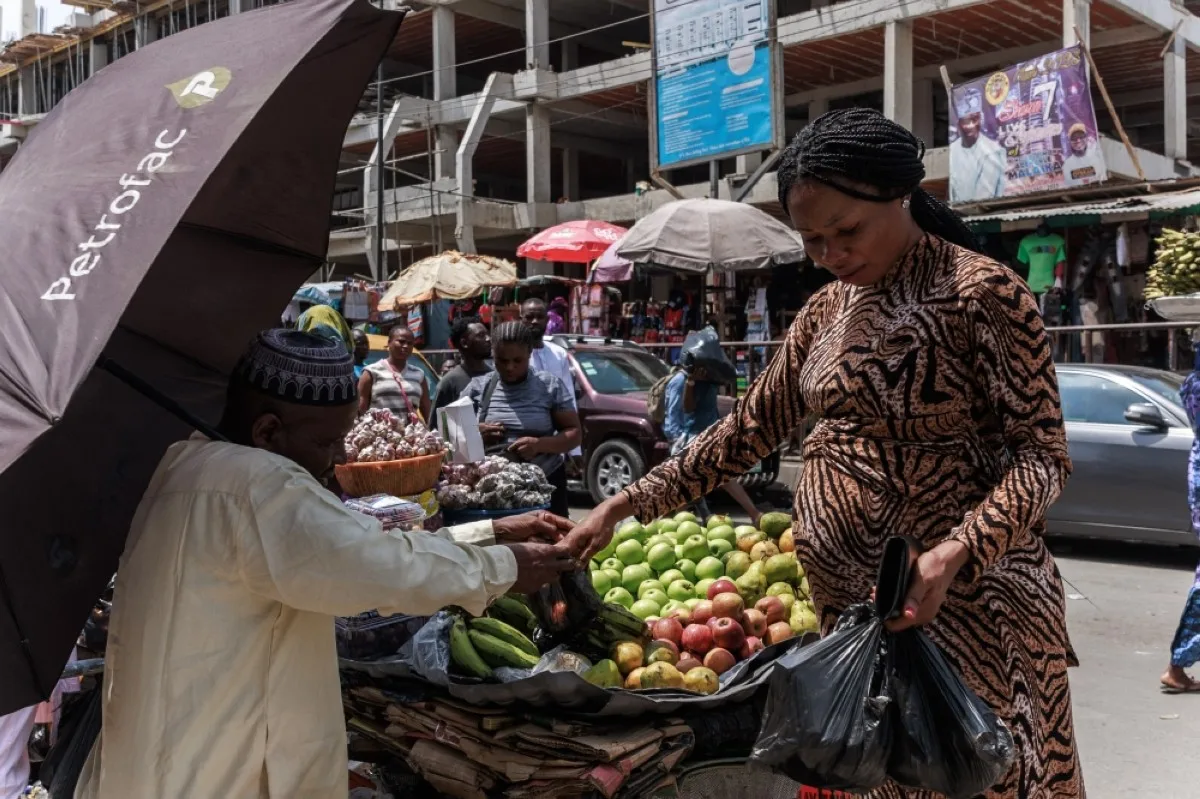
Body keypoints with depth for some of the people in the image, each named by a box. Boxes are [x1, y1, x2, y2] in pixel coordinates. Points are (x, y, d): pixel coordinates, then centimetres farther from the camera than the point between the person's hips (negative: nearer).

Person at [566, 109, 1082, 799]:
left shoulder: (982, 292, -12)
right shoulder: (827, 309, 9)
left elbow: (1041, 455, -13)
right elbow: (750, 429, 11)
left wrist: (954, 554, -30)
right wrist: (625, 506, 4)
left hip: (953, 593, -6)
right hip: (839, 591, 6)